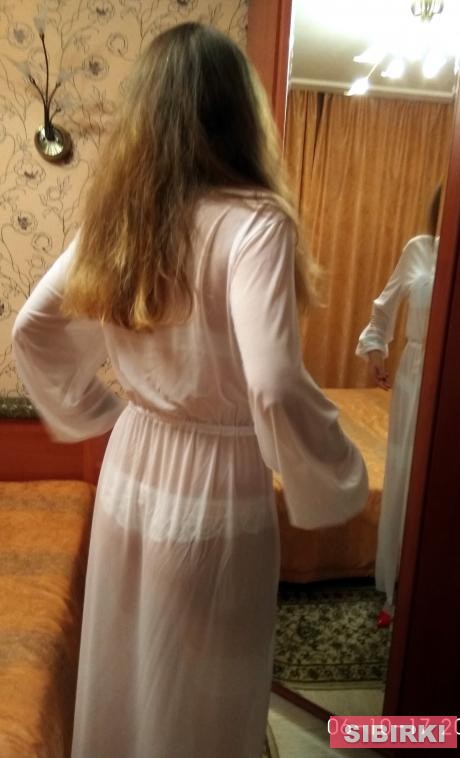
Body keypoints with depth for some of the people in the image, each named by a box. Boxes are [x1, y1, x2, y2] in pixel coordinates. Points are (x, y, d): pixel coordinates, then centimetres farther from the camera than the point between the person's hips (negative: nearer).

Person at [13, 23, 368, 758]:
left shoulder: (116, 212, -1)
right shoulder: (252, 221, -20)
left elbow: (30, 328, 6)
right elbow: (274, 388, -31)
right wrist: (337, 482, -13)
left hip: (129, 469, 6)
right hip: (216, 492, -5)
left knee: (122, 669, 28)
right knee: (198, 698, 20)